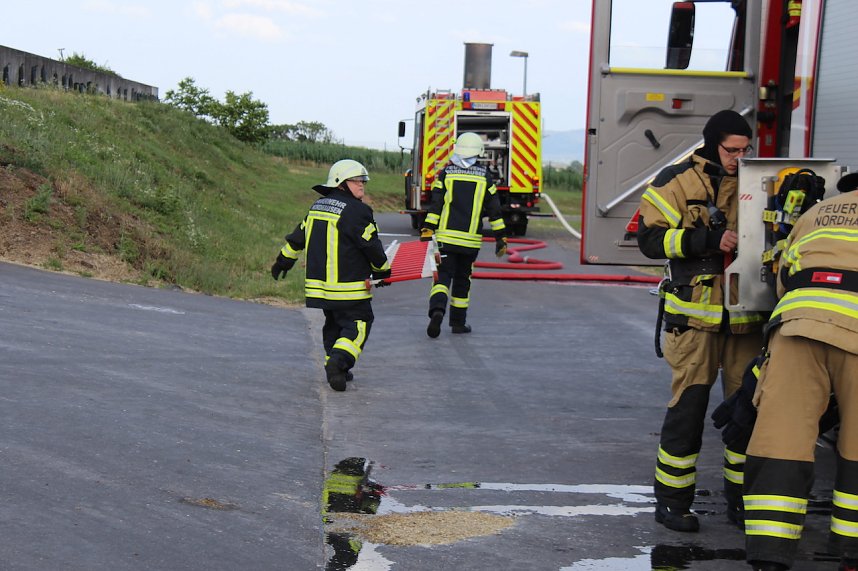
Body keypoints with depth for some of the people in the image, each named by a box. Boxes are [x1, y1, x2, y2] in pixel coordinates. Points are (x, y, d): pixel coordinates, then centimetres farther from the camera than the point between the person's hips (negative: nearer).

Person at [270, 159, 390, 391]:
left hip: (317, 283, 7)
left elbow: (298, 237, 20)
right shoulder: (357, 211, -13)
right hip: (348, 288, -7)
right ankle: (339, 360, -20)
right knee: (357, 325, 0)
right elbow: (372, 247, -10)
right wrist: (383, 272, 6)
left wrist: (284, 260, 33)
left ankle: (336, 368, 19)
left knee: (332, 324, 20)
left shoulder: (317, 207, 11)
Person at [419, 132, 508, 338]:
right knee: (462, 279, 14)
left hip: (446, 237, -1)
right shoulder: (485, 177, 3)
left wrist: (427, 232, -2)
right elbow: (494, 210, 5)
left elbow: (435, 206, -4)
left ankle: (437, 310, -27)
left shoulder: (446, 173, 1)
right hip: (471, 240, 1)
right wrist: (500, 238, 11)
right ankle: (458, 322, 20)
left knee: (443, 275, 0)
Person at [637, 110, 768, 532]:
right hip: (696, 315, -4)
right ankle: (672, 500, 11)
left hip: (747, 317, 5)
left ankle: (741, 498, 21)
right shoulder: (679, 182, -3)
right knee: (688, 406, -1)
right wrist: (708, 239, -19)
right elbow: (650, 238, -9)